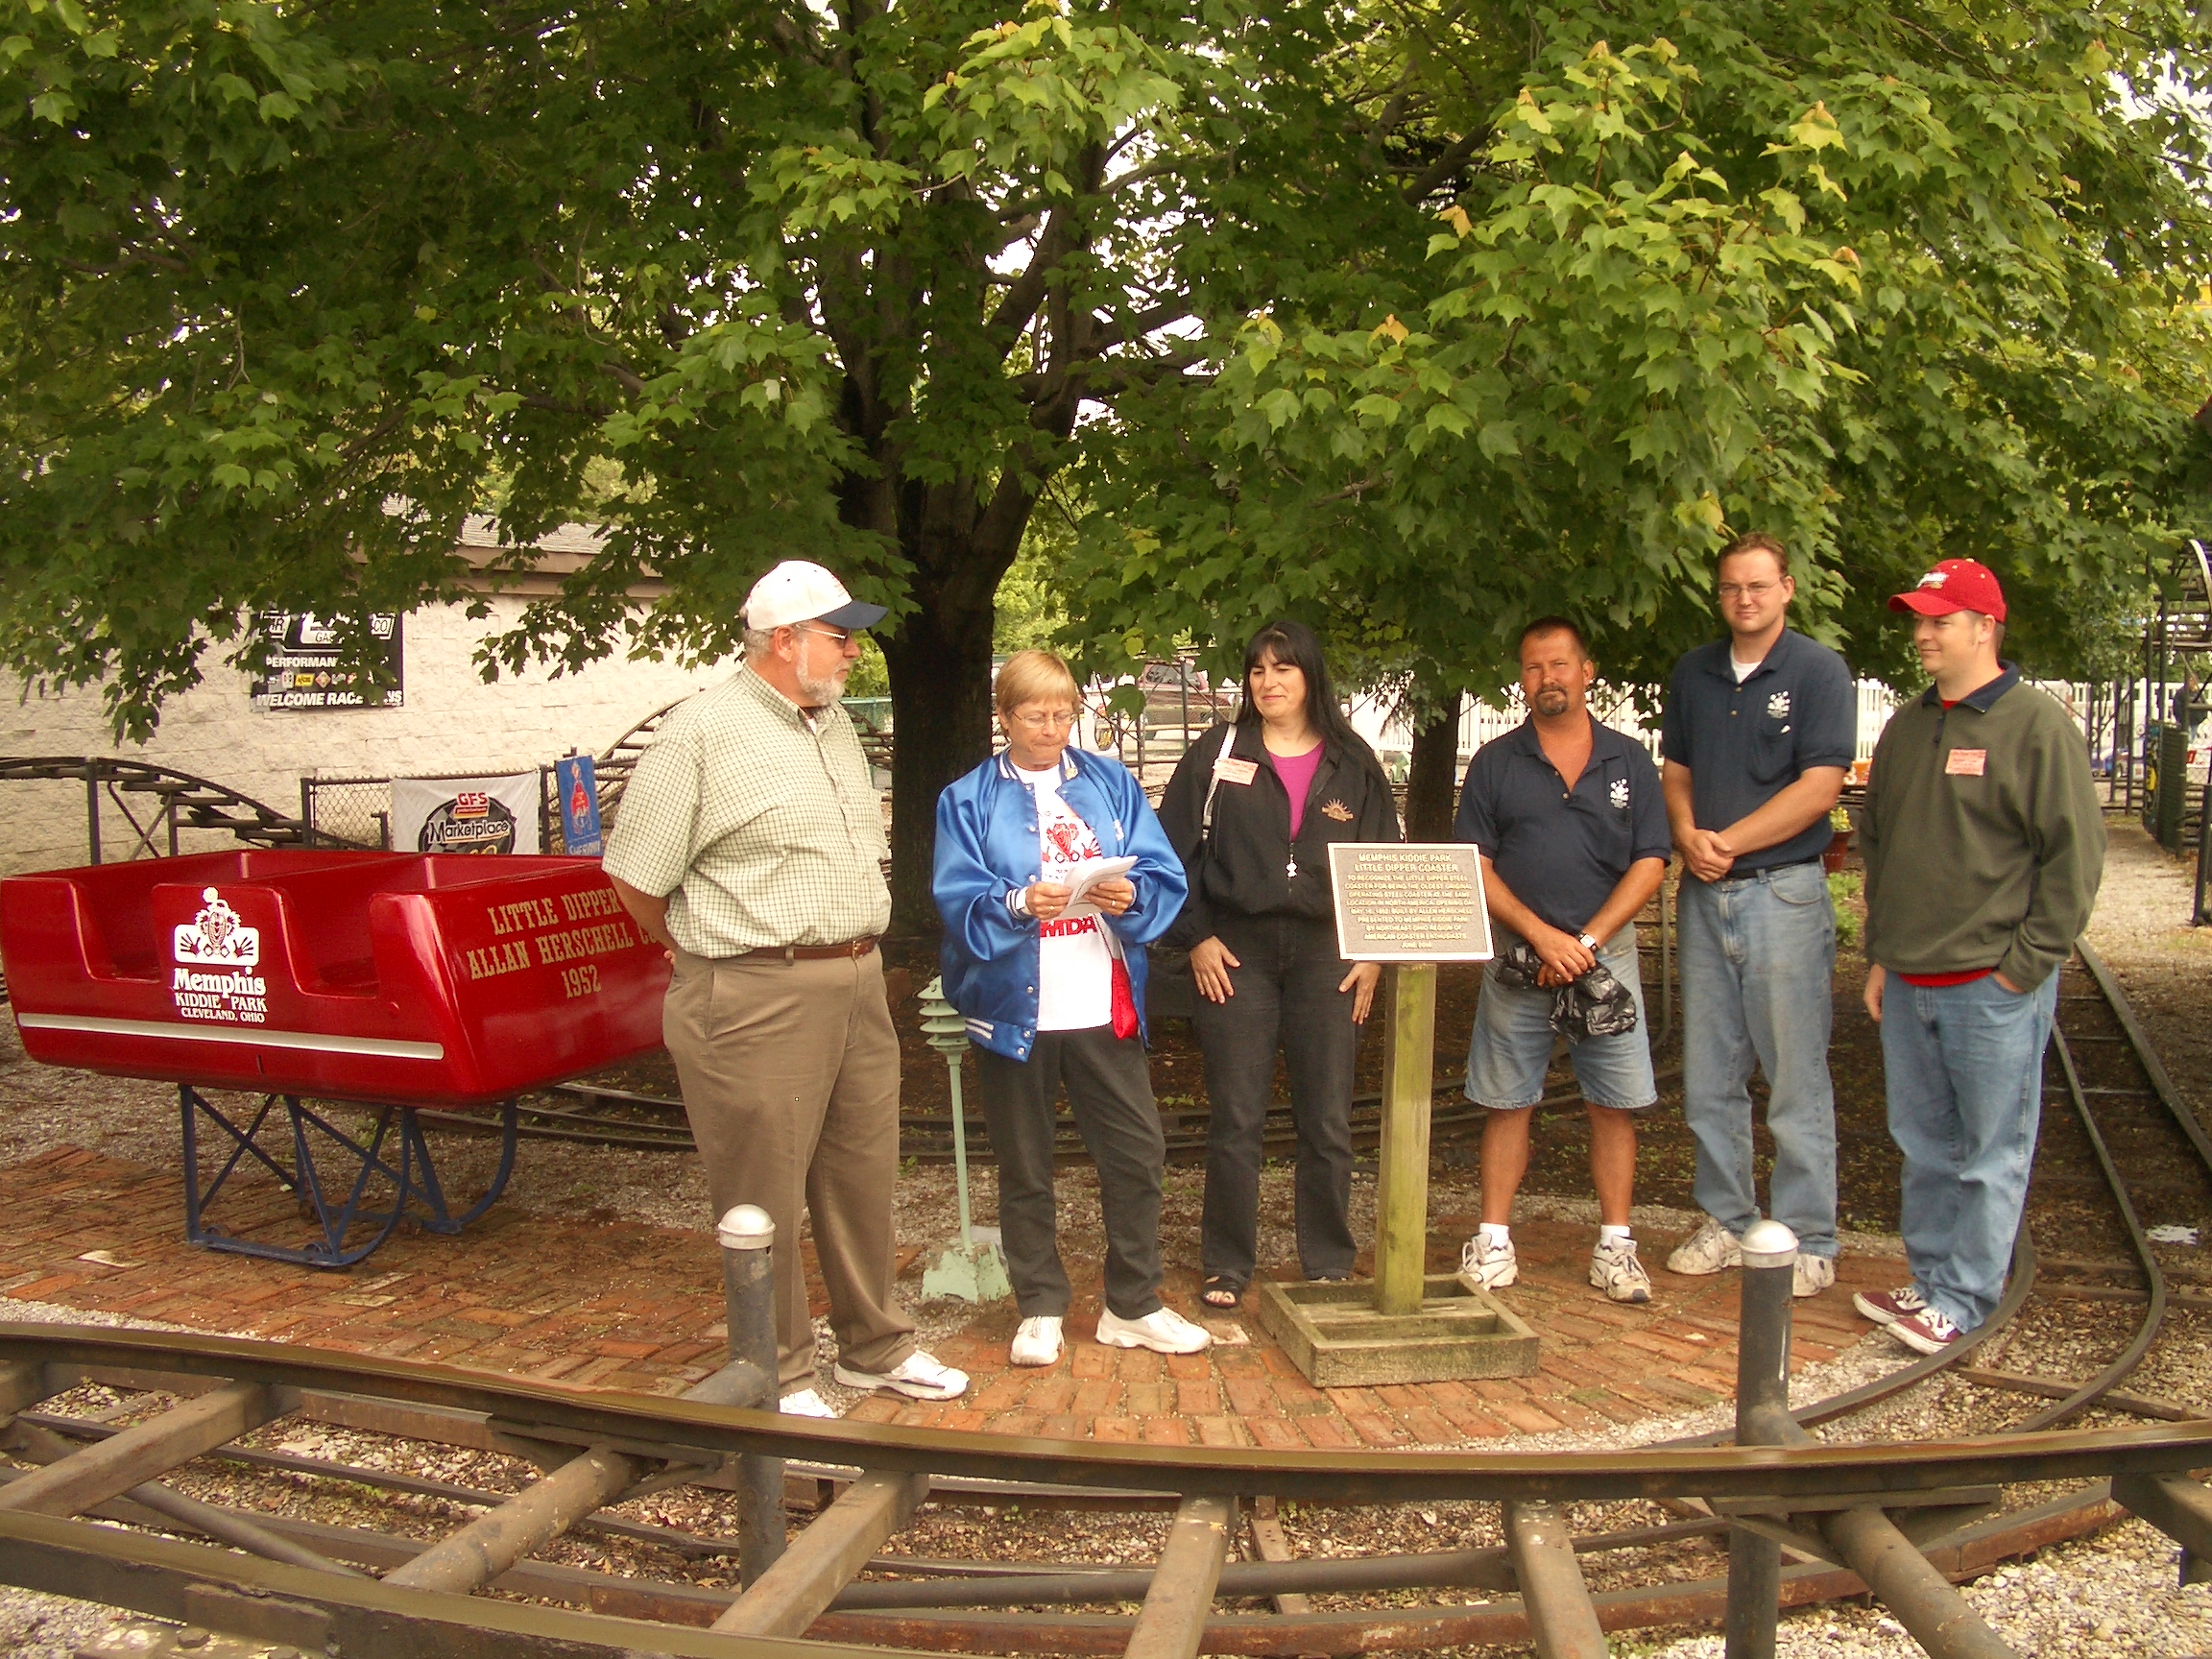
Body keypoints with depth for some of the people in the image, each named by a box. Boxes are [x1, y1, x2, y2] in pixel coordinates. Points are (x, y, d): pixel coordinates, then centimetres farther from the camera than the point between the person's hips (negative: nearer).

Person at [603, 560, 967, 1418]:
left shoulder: (835, 725, 13)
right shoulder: (702, 733, -12)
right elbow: (634, 875, -10)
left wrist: (854, 951, 15)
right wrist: (716, 956, 1)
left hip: (858, 984, 8)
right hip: (757, 1000, -7)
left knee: (862, 1177, 17)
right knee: (765, 1199, 3)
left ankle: (875, 1347, 33)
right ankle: (779, 1378, 19)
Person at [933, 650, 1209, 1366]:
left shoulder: (1112, 783, 9)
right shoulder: (969, 800, 3)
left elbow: (1164, 877, 1)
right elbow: (958, 901, -8)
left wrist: (1132, 895, -19)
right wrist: (1017, 904, -26)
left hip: (1104, 1006, 2)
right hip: (1014, 1008, -2)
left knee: (1137, 1152, 5)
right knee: (1024, 1168, 9)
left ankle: (1133, 1306, 21)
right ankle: (1040, 1310, 23)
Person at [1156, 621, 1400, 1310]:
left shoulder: (1353, 764, 9)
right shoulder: (1217, 756, 3)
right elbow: (1174, 851, 3)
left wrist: (1373, 953, 2)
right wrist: (1195, 938, -5)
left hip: (1327, 956, 2)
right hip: (1237, 954, -1)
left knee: (1328, 1123, 6)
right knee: (1236, 1122, 2)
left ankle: (1330, 1266, 19)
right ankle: (1227, 1267, 14)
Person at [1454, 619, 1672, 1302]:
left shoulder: (1629, 760, 7)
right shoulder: (1495, 761, 5)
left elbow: (1649, 864, 2)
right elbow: (1474, 866, 0)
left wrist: (1588, 941, -9)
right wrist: (1541, 934, -11)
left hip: (1606, 951, 1)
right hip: (1516, 956, 0)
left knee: (1615, 1104, 1)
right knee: (1507, 1102, 3)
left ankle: (1614, 1245, 11)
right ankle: (1494, 1240, 12)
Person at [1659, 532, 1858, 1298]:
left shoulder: (1819, 672, -4)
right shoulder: (1694, 673, 13)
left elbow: (1819, 786, -11)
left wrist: (1728, 842, -12)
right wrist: (1689, 835, -6)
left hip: (1784, 891, -5)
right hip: (1704, 896, 5)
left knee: (1796, 1079, -1)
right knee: (1708, 1078, 10)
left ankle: (1806, 1242, 8)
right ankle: (1726, 1222, 22)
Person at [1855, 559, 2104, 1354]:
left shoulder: (2036, 726, -8)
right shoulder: (1907, 727, 13)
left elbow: (2075, 854, -10)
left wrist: (2025, 963, -12)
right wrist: (1879, 954, 16)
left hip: (1993, 987, -7)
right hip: (1908, 982, 7)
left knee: (1991, 1152, 2)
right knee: (1923, 1143, 14)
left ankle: (1962, 1298, 9)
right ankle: (1930, 1278, 26)